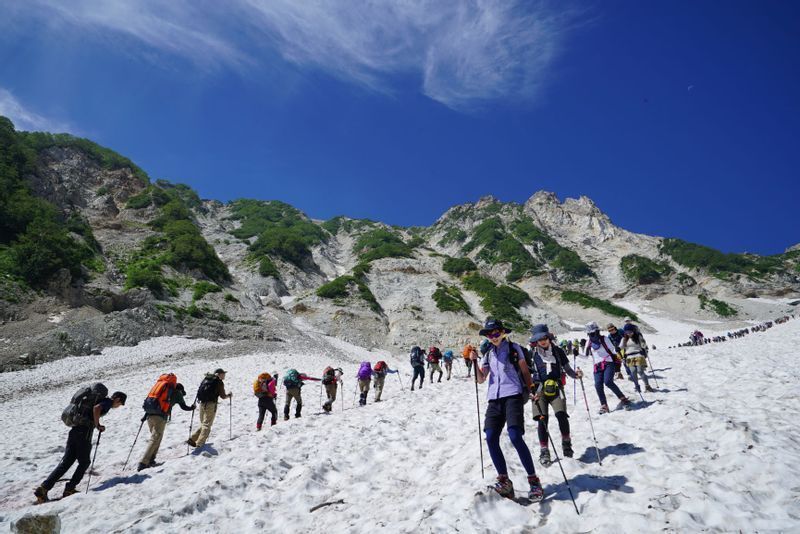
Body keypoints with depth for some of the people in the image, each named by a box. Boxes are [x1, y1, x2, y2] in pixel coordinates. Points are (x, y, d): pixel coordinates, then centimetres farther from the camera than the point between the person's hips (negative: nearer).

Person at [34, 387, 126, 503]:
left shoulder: (100, 399, 24)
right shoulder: (108, 402, -4)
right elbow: (96, 408, -23)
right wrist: (98, 425, -14)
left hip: (74, 430, 8)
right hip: (84, 431, -8)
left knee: (66, 462, 8)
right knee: (84, 462, 9)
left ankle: (44, 488, 2)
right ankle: (69, 489, 9)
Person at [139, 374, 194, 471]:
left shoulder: (160, 384, 27)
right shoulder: (176, 392, 13)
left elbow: (148, 399, 25)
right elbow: (184, 407, 22)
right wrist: (192, 407, 39)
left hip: (149, 414, 6)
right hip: (160, 416, -6)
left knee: (155, 437, 17)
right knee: (155, 439, -4)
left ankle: (150, 461, 13)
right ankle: (143, 463, -13)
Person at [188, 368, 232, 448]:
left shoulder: (206, 379, 16)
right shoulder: (219, 382, -4)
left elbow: (200, 390, 18)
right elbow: (223, 396, -1)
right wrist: (229, 395, 16)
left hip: (202, 403, 6)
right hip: (211, 404, -6)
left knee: (203, 424, 19)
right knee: (207, 425, -1)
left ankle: (192, 439, 7)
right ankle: (199, 443, -8)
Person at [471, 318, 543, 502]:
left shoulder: (513, 348, 8)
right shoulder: (488, 353, 18)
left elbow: (525, 371, 12)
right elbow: (481, 379, 9)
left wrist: (530, 391, 3)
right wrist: (474, 361, -3)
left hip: (513, 395, -4)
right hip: (494, 398, 5)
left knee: (515, 436, -18)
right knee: (491, 439, -7)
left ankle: (534, 480, -7)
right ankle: (504, 480, 5)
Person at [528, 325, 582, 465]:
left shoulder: (558, 351, 7)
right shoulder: (532, 353, 2)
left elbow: (567, 369, 11)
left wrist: (576, 375, -9)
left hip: (556, 388, 1)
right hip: (539, 389, -1)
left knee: (561, 415, -17)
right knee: (543, 419, -8)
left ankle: (566, 443, 8)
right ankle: (544, 451, 4)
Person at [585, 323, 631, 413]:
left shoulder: (604, 339, 1)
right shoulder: (589, 342, 11)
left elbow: (612, 350, 2)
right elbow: (586, 356, 14)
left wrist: (617, 351, -19)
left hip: (608, 363, -4)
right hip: (597, 366, 4)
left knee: (608, 382, -23)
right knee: (598, 385, -11)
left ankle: (623, 398, -5)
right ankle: (604, 406, -1)